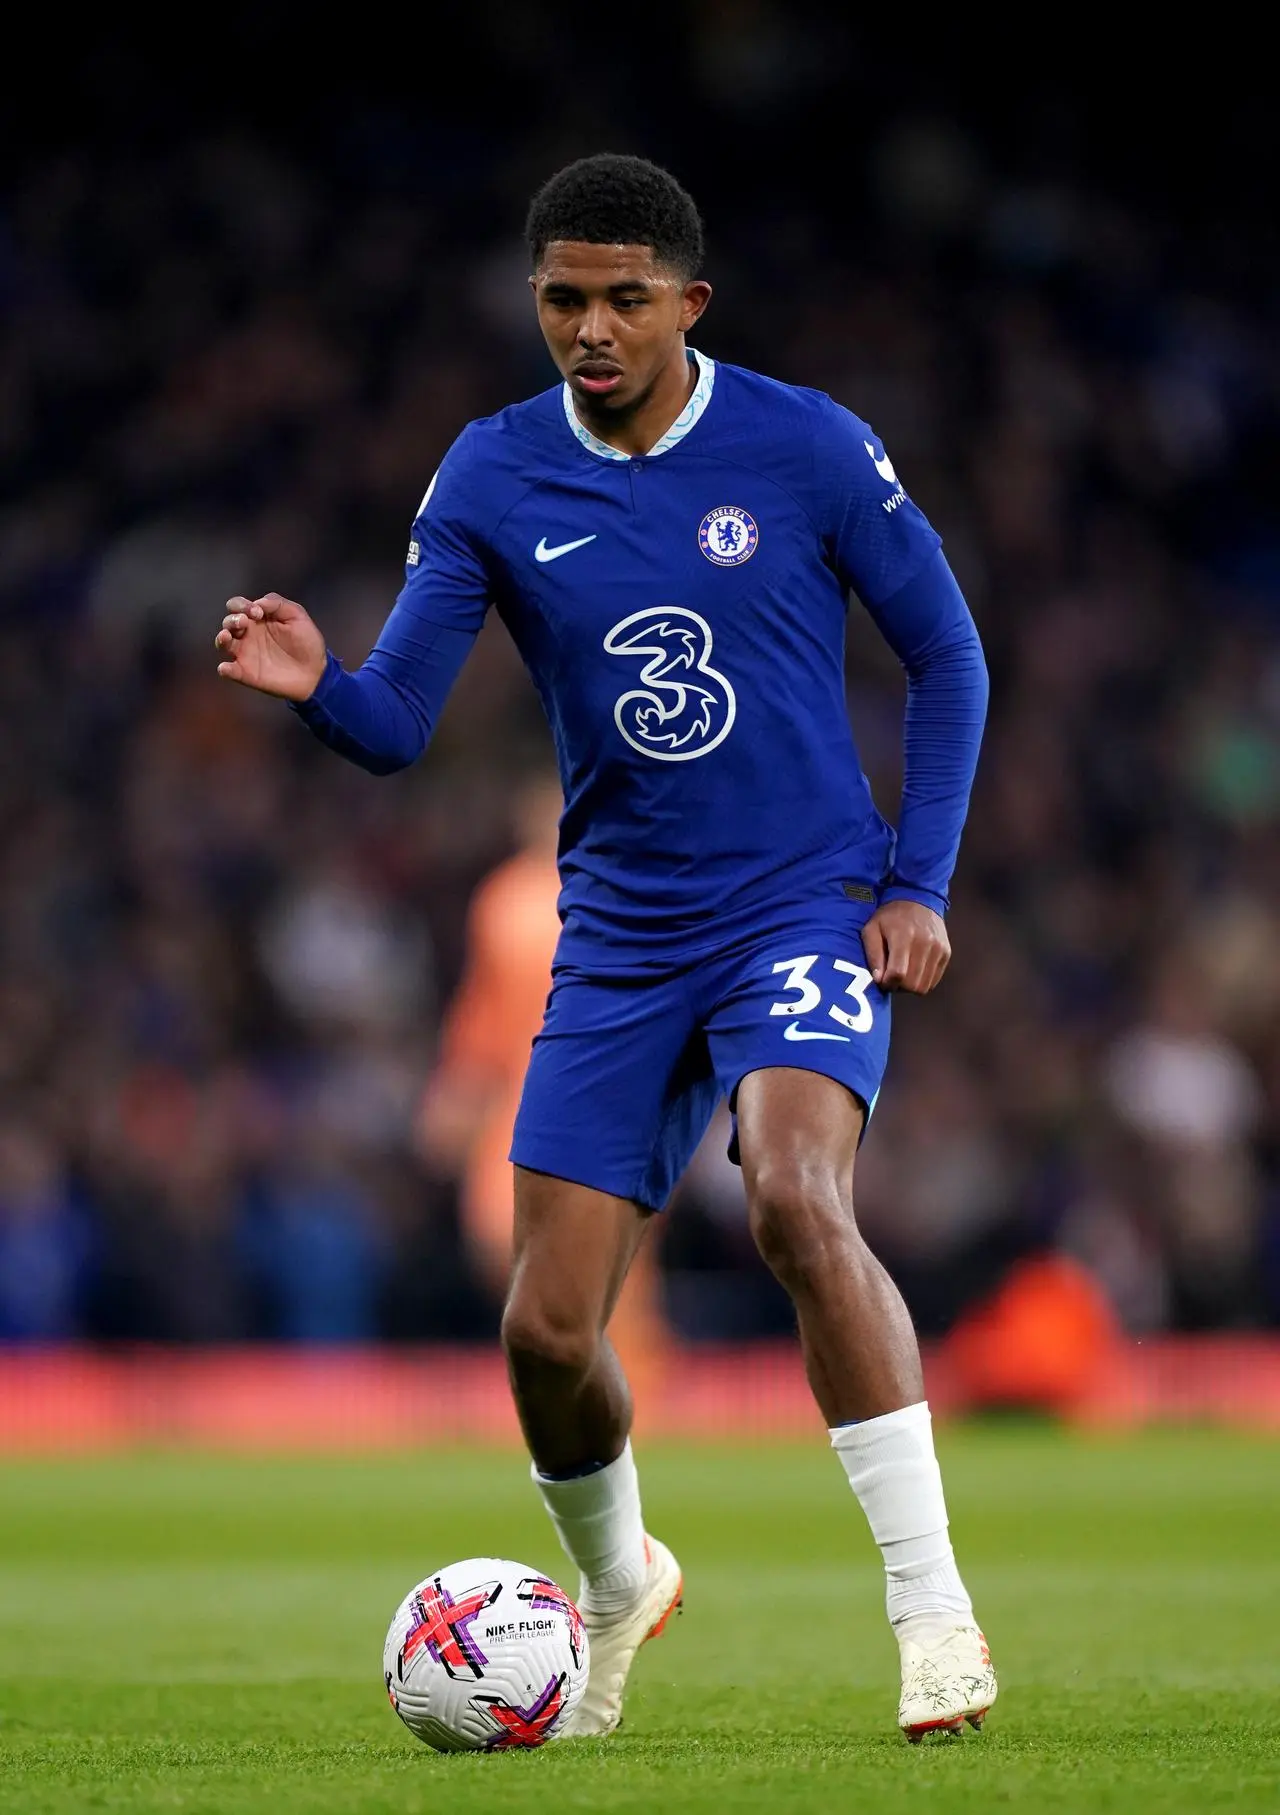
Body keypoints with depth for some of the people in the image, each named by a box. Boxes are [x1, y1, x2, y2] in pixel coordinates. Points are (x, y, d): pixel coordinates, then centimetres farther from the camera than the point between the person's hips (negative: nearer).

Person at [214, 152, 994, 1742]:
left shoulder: (804, 448, -7)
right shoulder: (492, 479, -1)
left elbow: (944, 657, 3)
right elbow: (396, 722, -6)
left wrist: (919, 883, -5)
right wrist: (315, 687, -29)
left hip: (808, 907, -3)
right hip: (620, 943, 3)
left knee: (798, 1205, -31)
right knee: (546, 1331, 0)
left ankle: (931, 1606, -23)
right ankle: (618, 1584, 32)